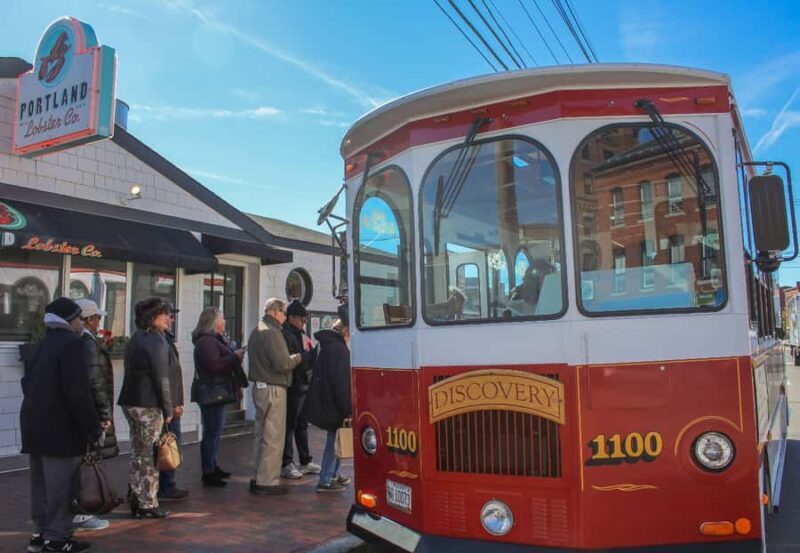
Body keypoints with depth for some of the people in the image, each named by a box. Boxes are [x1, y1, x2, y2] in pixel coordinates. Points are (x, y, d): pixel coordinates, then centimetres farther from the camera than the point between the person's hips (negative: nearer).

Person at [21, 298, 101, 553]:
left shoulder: (46, 342, 13)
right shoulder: (71, 342, -15)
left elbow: (29, 381, 19)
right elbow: (78, 391, -20)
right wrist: (93, 427, -16)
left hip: (35, 422, 9)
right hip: (59, 426, -9)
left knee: (42, 483, 16)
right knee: (60, 484, -1)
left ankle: (41, 532, 26)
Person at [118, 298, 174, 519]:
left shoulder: (136, 338, 14)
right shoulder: (156, 340, -13)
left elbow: (132, 372, 16)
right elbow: (161, 378, -16)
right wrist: (168, 409, -10)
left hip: (130, 401, 9)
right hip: (149, 405, -9)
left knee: (137, 455, 14)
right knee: (149, 457, 0)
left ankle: (136, 502, 21)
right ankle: (148, 505, 7)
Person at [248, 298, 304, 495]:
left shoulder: (257, 331, 17)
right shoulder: (271, 332, -15)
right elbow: (282, 363, -22)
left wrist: (292, 357, 11)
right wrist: (298, 357, -4)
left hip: (260, 387, 10)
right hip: (273, 389, -10)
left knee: (262, 434, 16)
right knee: (273, 437, -4)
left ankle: (258, 478, 23)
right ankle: (268, 482, 1)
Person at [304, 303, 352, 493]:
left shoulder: (328, 345, 14)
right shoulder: (339, 349, -17)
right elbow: (340, 383, -20)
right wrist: (347, 409, -17)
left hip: (324, 401, 10)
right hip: (333, 404, -10)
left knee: (335, 440, 18)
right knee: (334, 440, -2)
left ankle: (332, 475, 28)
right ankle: (325, 481, 3)